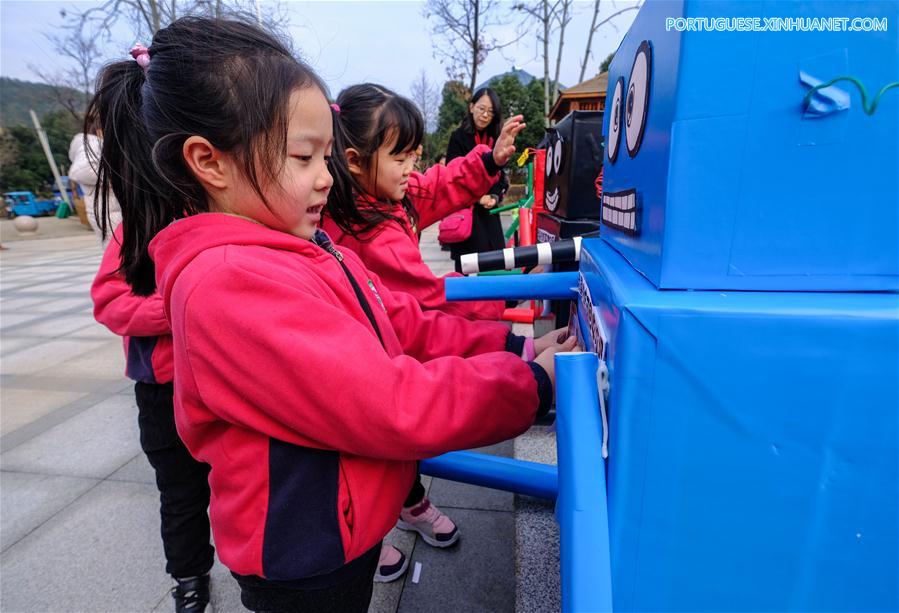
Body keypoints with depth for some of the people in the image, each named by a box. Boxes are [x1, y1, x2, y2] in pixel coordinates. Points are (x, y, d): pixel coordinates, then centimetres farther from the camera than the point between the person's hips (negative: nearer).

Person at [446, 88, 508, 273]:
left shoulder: (495, 139, 12)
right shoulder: (459, 137, -3)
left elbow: (500, 175, 13)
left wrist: (495, 197, -6)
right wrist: (478, 198, -15)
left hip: (488, 211, 5)